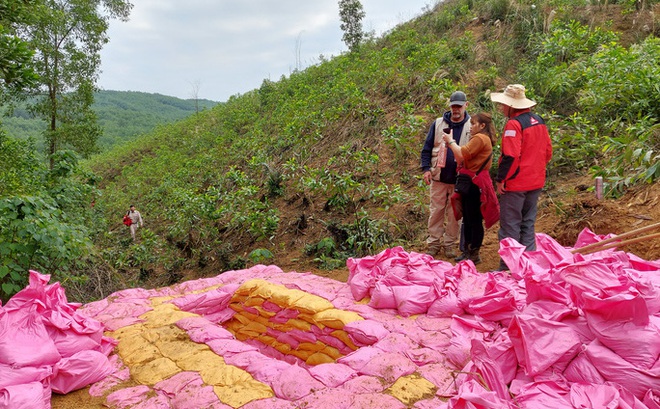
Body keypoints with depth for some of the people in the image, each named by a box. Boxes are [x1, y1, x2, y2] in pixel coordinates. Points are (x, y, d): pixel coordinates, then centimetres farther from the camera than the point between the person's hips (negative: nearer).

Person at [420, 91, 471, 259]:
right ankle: (433, 243, 17)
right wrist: (426, 168, -7)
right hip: (439, 176, 1)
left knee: (454, 213, 8)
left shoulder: (471, 126, 1)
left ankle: (449, 244, 20)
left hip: (459, 179, 0)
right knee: (436, 210, 6)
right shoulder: (438, 123, 2)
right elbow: (427, 148, 4)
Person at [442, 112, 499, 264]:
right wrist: (451, 144, 6)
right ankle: (467, 251, 26)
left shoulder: (480, 138, -13)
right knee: (467, 219, 16)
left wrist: (451, 141, -7)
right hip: (470, 183, 11)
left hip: (474, 184, -11)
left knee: (474, 220, -3)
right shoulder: (482, 139, 20)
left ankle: (474, 254, 6)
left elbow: (462, 155, -21)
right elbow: (463, 158, 13)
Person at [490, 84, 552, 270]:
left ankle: (508, 266, 6)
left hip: (515, 184, -8)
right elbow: (548, 151, 15)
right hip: (536, 183, 9)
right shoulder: (539, 121, 10)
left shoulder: (513, 124, -17)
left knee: (510, 226, 0)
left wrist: (500, 179, -15)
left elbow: (510, 157, -23)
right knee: (528, 224, 16)